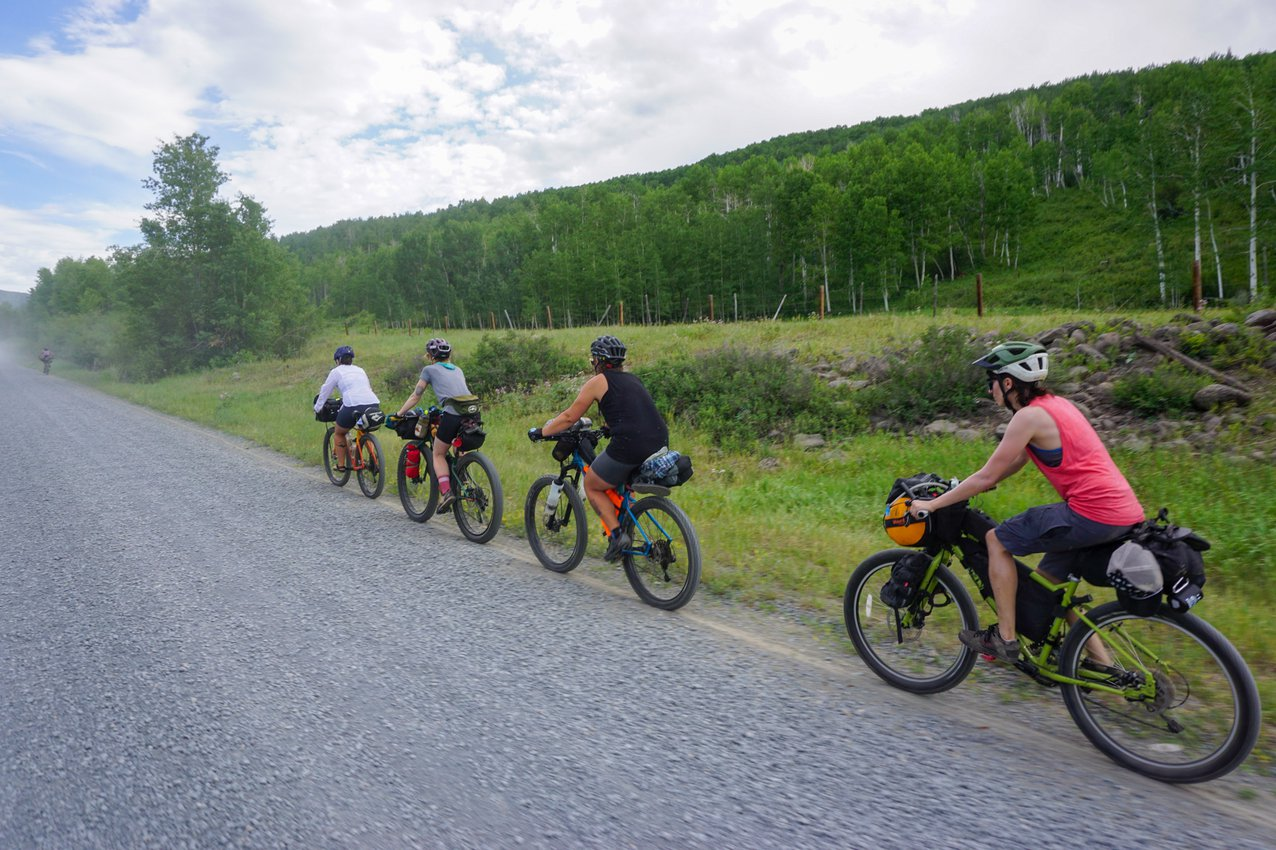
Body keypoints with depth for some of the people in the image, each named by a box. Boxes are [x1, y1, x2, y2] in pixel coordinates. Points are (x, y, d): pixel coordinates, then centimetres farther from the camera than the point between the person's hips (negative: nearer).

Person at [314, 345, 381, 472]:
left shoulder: (336, 371, 14)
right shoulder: (360, 370, 28)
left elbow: (325, 391, 20)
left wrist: (317, 408, 35)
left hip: (353, 406, -4)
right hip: (373, 404, 4)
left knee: (339, 433, 21)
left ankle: (341, 465, 21)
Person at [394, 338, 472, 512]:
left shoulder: (429, 370, 14)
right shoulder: (457, 370, 28)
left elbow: (415, 396, 15)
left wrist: (399, 413, 24)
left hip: (452, 415, -5)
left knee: (439, 454, 11)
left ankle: (446, 491, -6)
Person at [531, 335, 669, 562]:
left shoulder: (598, 382, 4)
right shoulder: (631, 380, 23)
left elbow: (569, 417, 8)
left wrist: (540, 432, 21)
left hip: (629, 446, -7)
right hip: (659, 444, 7)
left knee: (592, 486, 15)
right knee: (622, 479, 34)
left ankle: (617, 534, 3)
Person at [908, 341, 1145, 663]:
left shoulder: (1029, 416, -12)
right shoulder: (1054, 403, 16)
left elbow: (986, 477, -11)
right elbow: (1015, 462, 25)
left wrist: (931, 504, -3)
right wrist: (964, 488, 26)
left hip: (1093, 514, -9)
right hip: (1127, 512, 9)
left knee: (997, 539, 1)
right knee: (1049, 578, 23)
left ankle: (1005, 638, 8)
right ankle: (1101, 663, 29)